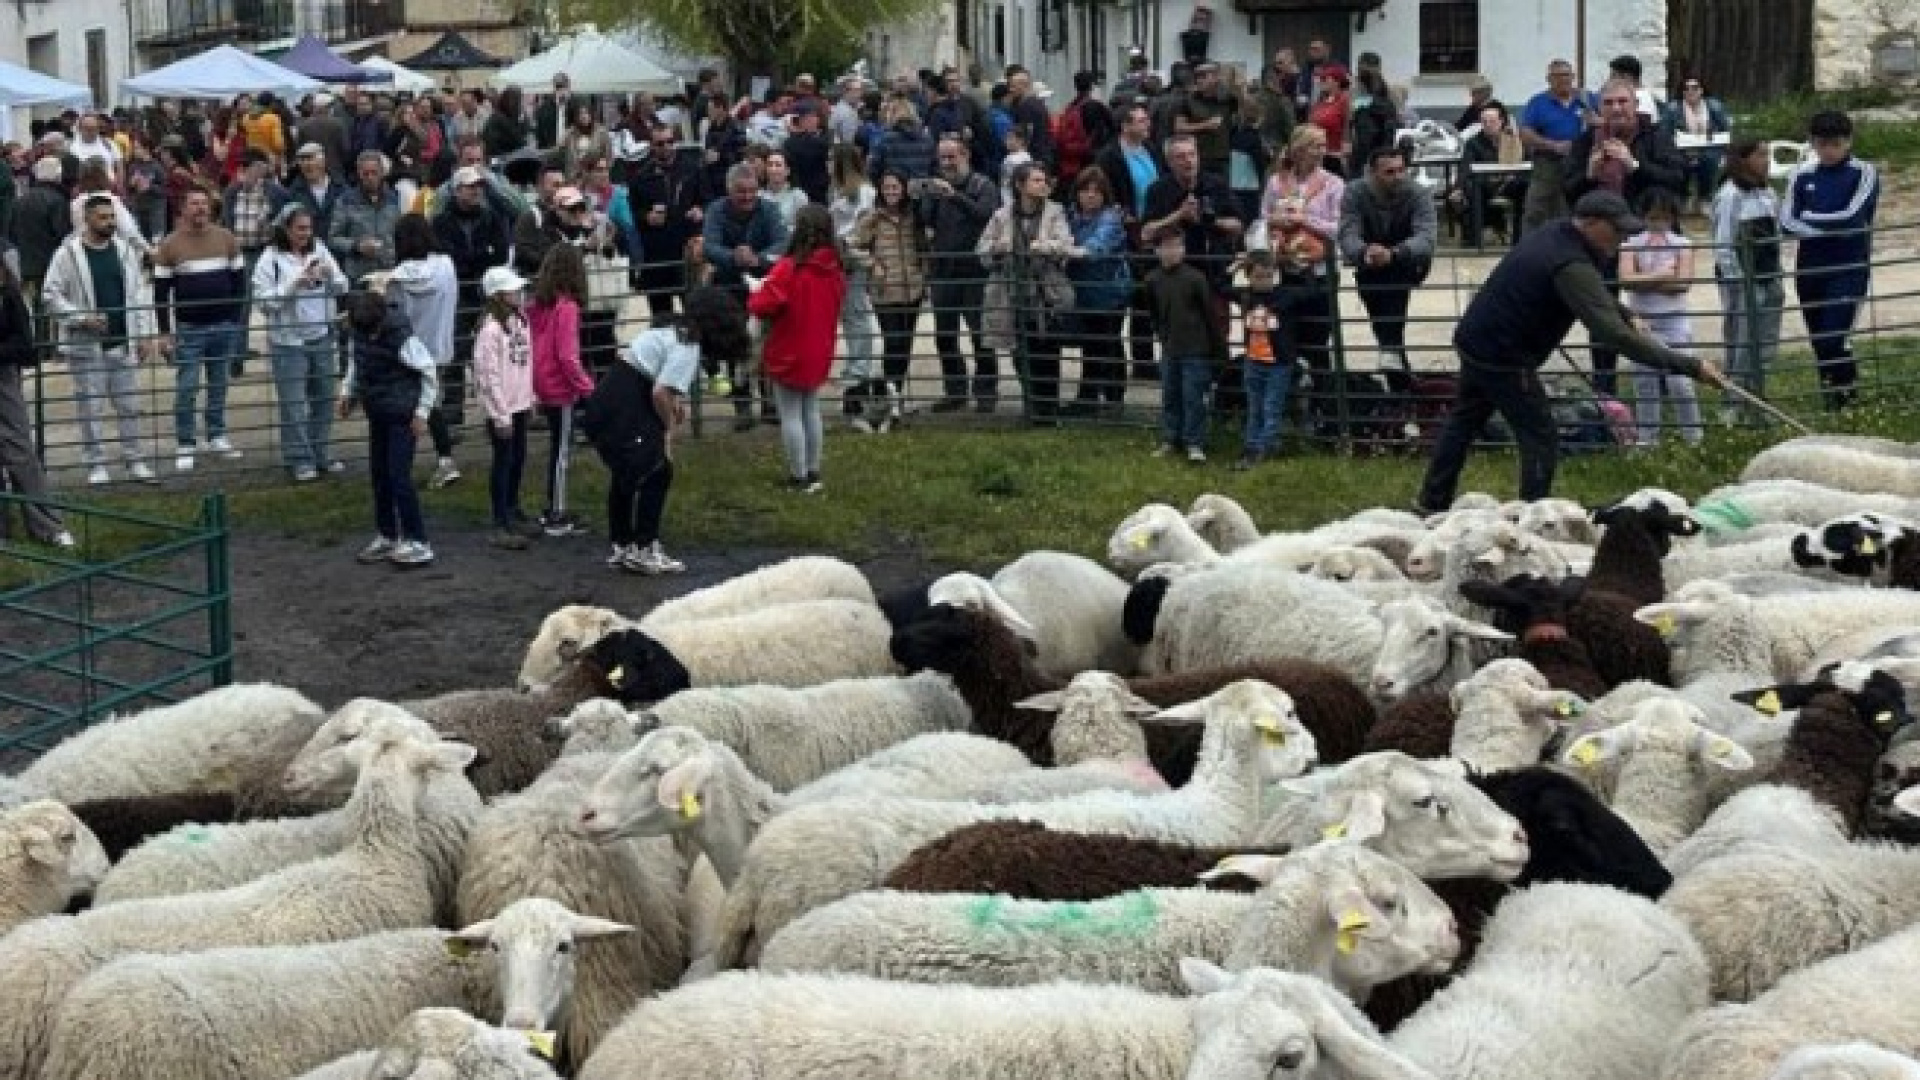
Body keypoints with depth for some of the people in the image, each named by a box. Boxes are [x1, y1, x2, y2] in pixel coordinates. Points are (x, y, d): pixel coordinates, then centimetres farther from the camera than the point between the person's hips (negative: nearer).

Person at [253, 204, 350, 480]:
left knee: (323, 397, 11)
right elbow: (263, 301, -13)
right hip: (288, 340, -4)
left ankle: (320, 452, 24)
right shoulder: (271, 260, -7)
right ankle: (299, 458, 8)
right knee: (293, 402, -1)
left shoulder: (319, 251, 5)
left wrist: (330, 276, -15)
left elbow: (342, 289, 6)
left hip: (321, 336, 4)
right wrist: (295, 283, -20)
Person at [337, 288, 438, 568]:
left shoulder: (400, 337, -22)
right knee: (379, 474, 11)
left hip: (402, 415, -7)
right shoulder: (356, 331, -2)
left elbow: (429, 373, -14)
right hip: (376, 413, 7)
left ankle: (418, 543, -5)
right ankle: (386, 537, 23)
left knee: (399, 476, -10)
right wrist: (348, 393, 8)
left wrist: (421, 412, -12)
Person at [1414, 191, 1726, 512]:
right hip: (1504, 358, -10)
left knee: (1463, 424, 24)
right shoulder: (1572, 267, -26)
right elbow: (1615, 335, -33)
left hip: (1472, 339, 10)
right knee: (1541, 441, -3)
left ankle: (1432, 504, 36)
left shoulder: (1551, 234, 4)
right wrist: (1692, 367, -34)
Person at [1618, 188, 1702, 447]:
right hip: (1642, 321, 2)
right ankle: (1646, 437, 15)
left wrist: (1643, 281, -9)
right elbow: (1626, 280, -14)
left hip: (1674, 320, -2)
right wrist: (1663, 275, -12)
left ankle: (1693, 435, 5)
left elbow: (1683, 282, -12)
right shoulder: (1631, 244, 2)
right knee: (1644, 381, 7)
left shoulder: (1681, 244, 1)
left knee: (1679, 381, -6)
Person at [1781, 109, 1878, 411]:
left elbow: (1851, 217, -16)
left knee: (1834, 338, -15)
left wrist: (1810, 218, -6)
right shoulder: (1802, 174, 5)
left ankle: (1848, 398, 0)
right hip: (1810, 268, 4)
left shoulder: (1863, 173, -4)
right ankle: (1830, 399, 21)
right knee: (1820, 341, 9)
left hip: (1849, 268, -4)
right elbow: (1787, 221, -4)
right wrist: (1829, 228, -16)